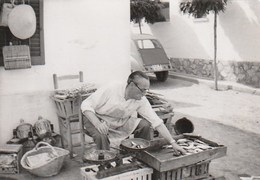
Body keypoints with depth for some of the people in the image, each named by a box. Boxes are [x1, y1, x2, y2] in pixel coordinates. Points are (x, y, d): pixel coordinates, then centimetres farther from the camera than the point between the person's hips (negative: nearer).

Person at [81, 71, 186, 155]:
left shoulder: (141, 101, -16)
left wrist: (173, 143, -19)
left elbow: (157, 122, -15)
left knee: (145, 125, -12)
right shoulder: (111, 90, -29)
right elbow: (86, 105, -24)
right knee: (101, 136, -36)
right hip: (96, 120, -4)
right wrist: (97, 123, -39)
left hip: (120, 123, 4)